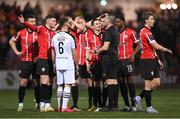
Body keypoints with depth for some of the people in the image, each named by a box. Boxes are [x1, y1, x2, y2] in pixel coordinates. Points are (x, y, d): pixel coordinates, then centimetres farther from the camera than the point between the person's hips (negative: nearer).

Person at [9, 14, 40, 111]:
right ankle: (20, 104, 5)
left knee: (37, 82, 3)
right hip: (25, 61, 1)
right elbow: (11, 41, 17)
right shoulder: (21, 33, 2)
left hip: (36, 61, -1)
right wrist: (16, 52, 6)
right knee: (23, 82, -1)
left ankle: (38, 103, 11)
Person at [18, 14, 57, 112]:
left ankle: (47, 104, 10)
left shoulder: (53, 32, 16)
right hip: (43, 59, -7)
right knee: (45, 81, -11)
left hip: (51, 59, 7)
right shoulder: (41, 29, -4)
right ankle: (42, 104, -8)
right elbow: (33, 28, -23)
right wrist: (24, 23, -41)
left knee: (50, 83, 6)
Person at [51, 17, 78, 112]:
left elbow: (53, 53, 10)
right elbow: (74, 53, -4)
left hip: (58, 65, 5)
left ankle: (59, 106, 12)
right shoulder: (69, 37, -8)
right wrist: (77, 64, 7)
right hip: (68, 64, -5)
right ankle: (64, 107, -8)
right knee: (67, 85, -3)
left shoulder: (55, 37, 5)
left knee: (60, 86, 11)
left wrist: (54, 64, 21)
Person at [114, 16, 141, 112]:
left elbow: (138, 45, 0)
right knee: (121, 82, 4)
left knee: (130, 80, -8)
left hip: (127, 60, -6)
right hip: (118, 60, 6)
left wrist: (133, 54, -12)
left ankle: (133, 105, -6)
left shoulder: (130, 32, -1)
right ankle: (127, 105, 10)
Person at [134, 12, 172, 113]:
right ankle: (149, 107, 1)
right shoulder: (146, 32, -15)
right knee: (148, 84, -4)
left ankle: (139, 98, 15)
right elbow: (157, 46, -19)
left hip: (152, 60, 10)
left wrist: (158, 60, 19)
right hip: (147, 60, -10)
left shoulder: (147, 31, 18)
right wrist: (167, 50, -3)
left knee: (157, 83, 8)